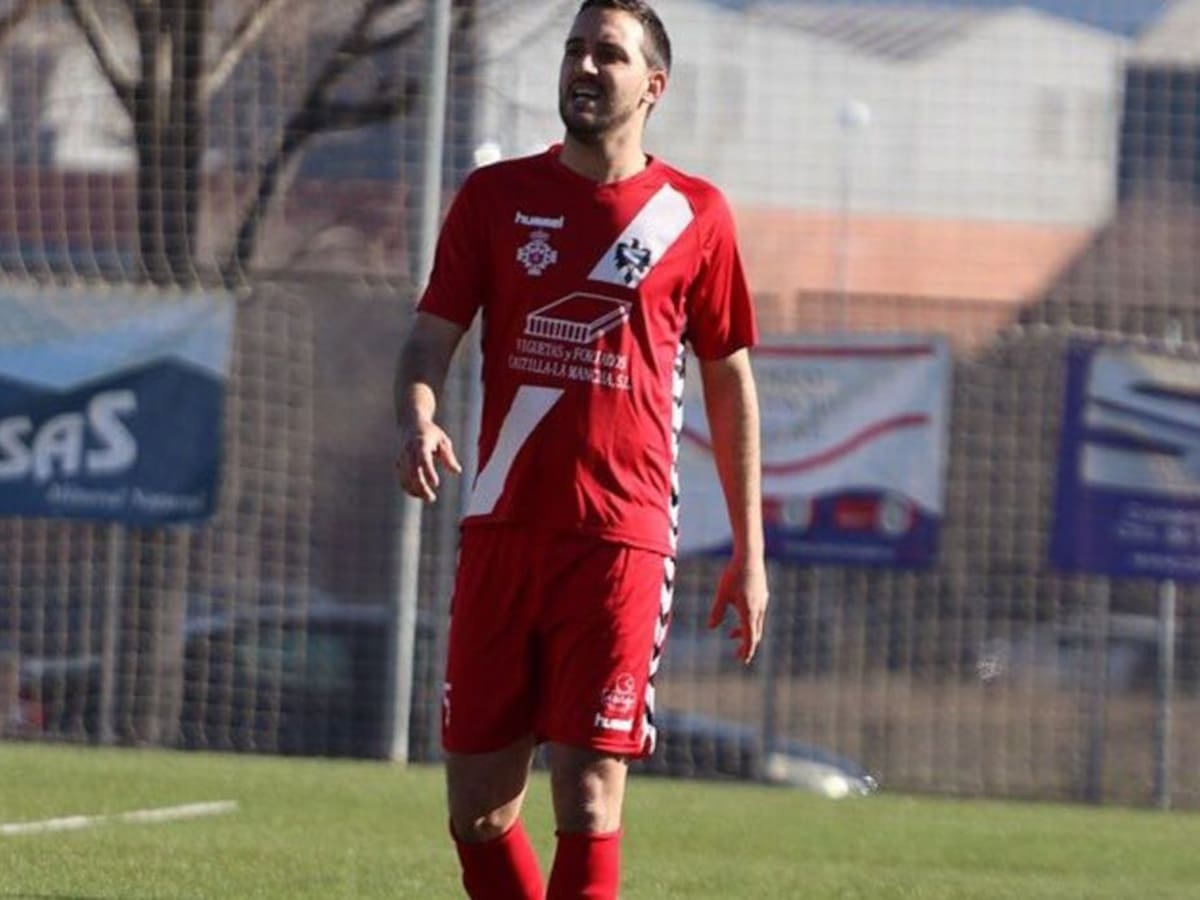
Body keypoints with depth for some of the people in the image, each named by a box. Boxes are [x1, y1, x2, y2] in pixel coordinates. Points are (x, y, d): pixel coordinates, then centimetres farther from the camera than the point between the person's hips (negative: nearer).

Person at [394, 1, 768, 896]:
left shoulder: (695, 215, 5)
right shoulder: (495, 197, 8)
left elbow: (730, 381, 12)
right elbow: (431, 336, 6)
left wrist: (750, 551, 10)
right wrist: (417, 418, -18)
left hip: (620, 542, -3)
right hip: (502, 529, 3)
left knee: (588, 801, -10)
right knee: (477, 805, 4)